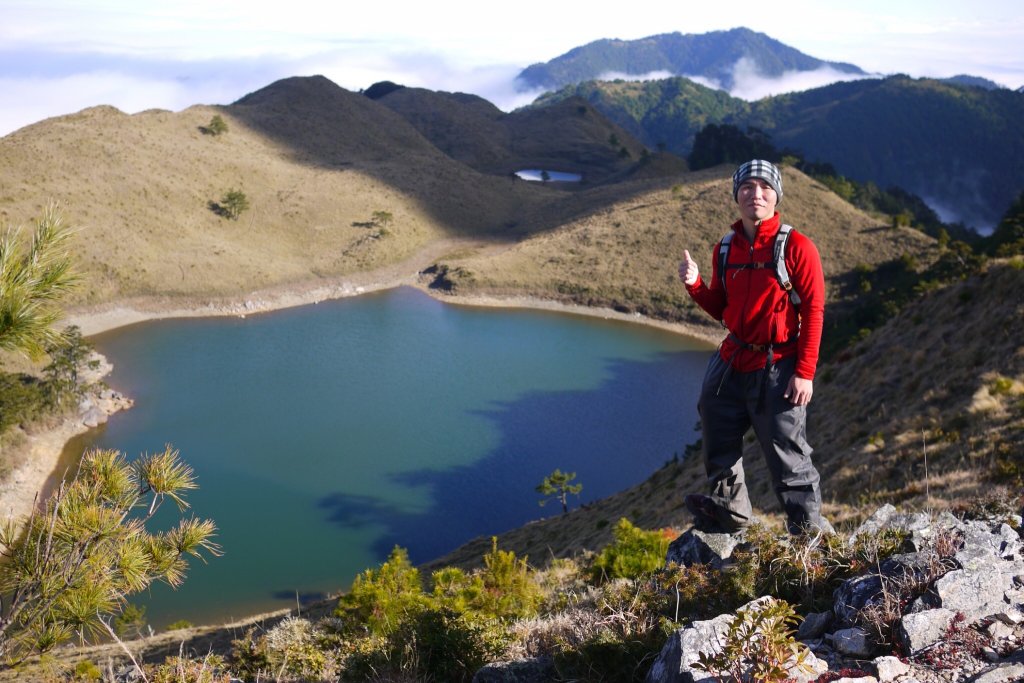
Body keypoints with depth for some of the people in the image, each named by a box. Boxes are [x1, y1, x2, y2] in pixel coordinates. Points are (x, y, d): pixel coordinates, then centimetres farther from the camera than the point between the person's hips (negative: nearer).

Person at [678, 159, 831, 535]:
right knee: (718, 440, 18)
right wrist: (695, 285, -4)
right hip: (731, 363, 6)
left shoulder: (796, 247, -10)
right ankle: (728, 511, 37)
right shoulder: (725, 249, 8)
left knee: (787, 455, -2)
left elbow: (814, 311, -11)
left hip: (777, 370, -6)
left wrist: (805, 373, -16)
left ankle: (809, 529, 13)